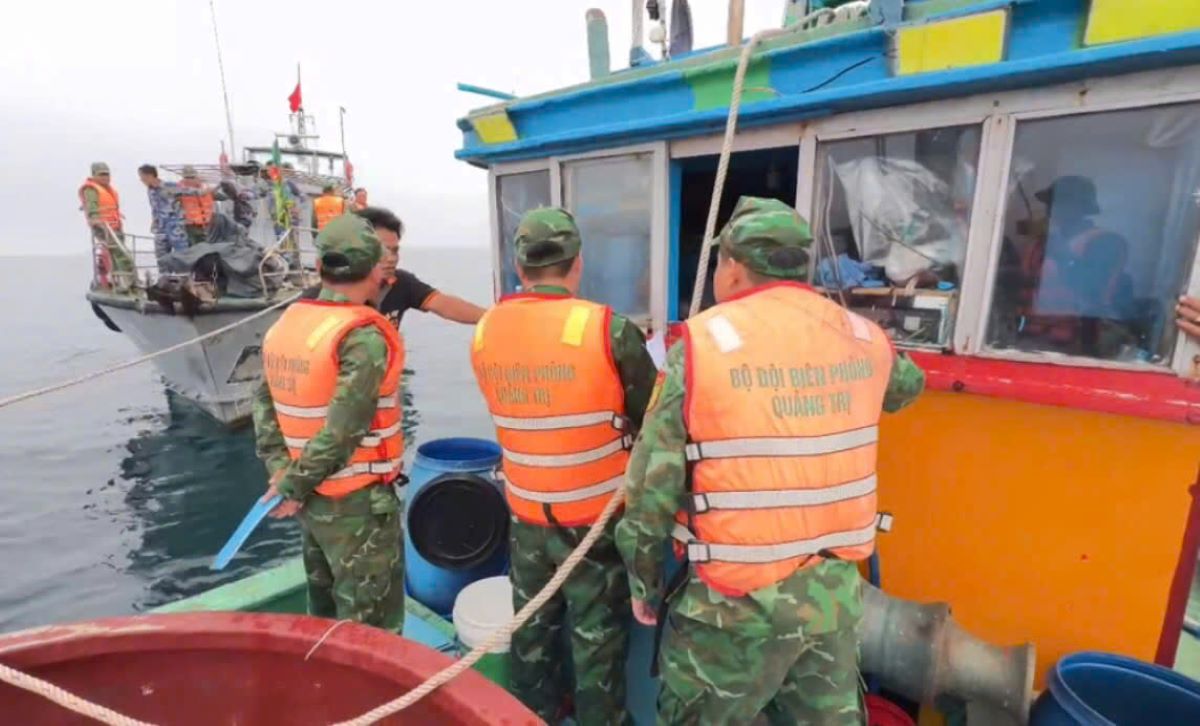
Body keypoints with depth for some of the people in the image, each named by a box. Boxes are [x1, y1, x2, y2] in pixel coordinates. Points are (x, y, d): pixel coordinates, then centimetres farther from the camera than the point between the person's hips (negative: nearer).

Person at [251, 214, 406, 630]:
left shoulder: (286, 323, 5)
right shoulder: (364, 336, -21)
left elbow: (265, 401, 5)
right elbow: (344, 429, -25)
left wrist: (280, 468, -2)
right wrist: (295, 486, -13)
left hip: (314, 496, 8)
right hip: (358, 501, -8)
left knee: (325, 610, 25)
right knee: (369, 627, 8)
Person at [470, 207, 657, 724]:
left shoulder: (485, 332, -4)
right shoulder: (608, 329, -18)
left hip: (526, 516, 5)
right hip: (599, 520, -4)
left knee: (531, 634, 24)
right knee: (597, 645, 15)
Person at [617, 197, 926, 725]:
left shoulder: (703, 342, -14)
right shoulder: (863, 338, 0)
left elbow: (651, 492, -13)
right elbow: (908, 385, 26)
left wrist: (645, 585, 2)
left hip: (738, 602, -4)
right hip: (835, 591, 5)